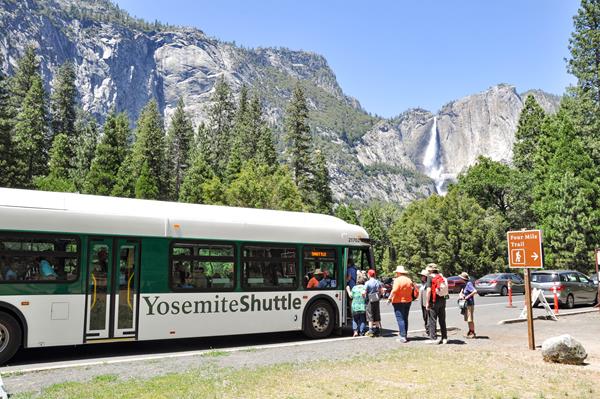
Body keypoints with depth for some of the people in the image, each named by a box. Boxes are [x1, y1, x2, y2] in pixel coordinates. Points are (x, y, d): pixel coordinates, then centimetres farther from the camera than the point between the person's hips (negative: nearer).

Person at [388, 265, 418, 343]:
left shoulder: (398, 280, -14)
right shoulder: (409, 280, 9)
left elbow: (394, 291, -22)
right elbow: (412, 290, 13)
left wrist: (389, 298, -15)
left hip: (398, 301, -7)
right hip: (408, 301, 7)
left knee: (400, 319, -5)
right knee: (405, 318, 16)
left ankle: (403, 336, -10)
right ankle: (404, 334, 22)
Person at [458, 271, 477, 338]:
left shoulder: (469, 284, -18)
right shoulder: (465, 284, 11)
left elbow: (475, 291, -29)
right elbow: (462, 290, 22)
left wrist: (468, 296, -21)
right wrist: (461, 294, 1)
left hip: (469, 304, -10)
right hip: (466, 303, 10)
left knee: (470, 319, -4)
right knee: (467, 319, 16)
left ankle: (473, 333, 3)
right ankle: (470, 332, 25)